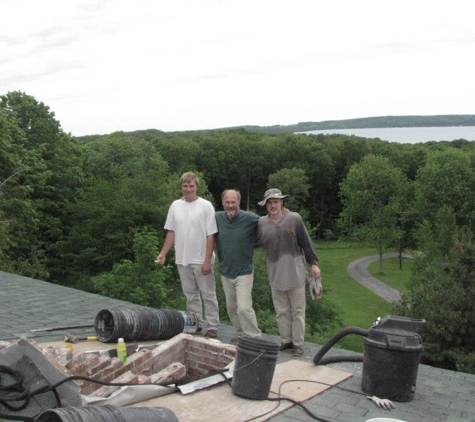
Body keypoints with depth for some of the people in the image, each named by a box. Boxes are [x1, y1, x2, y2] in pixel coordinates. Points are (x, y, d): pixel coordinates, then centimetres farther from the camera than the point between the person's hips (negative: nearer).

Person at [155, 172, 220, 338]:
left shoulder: (206, 206, -9)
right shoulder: (175, 205, 5)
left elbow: (210, 235, -11)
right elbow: (171, 232, 11)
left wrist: (207, 260, -15)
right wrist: (163, 254, 5)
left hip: (201, 260, -5)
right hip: (182, 260, 5)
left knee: (208, 294, 3)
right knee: (190, 294, 15)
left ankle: (212, 327, 11)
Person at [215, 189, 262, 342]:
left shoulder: (250, 218, -15)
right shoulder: (217, 218, -3)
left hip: (244, 272, -5)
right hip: (225, 272, 5)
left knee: (244, 307, -12)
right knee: (231, 307, 16)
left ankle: (255, 338, 1)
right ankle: (241, 332, 34)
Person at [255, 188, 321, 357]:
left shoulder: (294, 219, -9)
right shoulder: (262, 223, -3)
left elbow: (306, 242, -3)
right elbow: (253, 242, 11)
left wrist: (313, 263, -2)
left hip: (295, 272, -2)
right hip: (275, 273, 2)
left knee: (298, 310, 5)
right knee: (281, 311, 12)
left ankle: (298, 343, 15)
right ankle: (286, 340, 24)